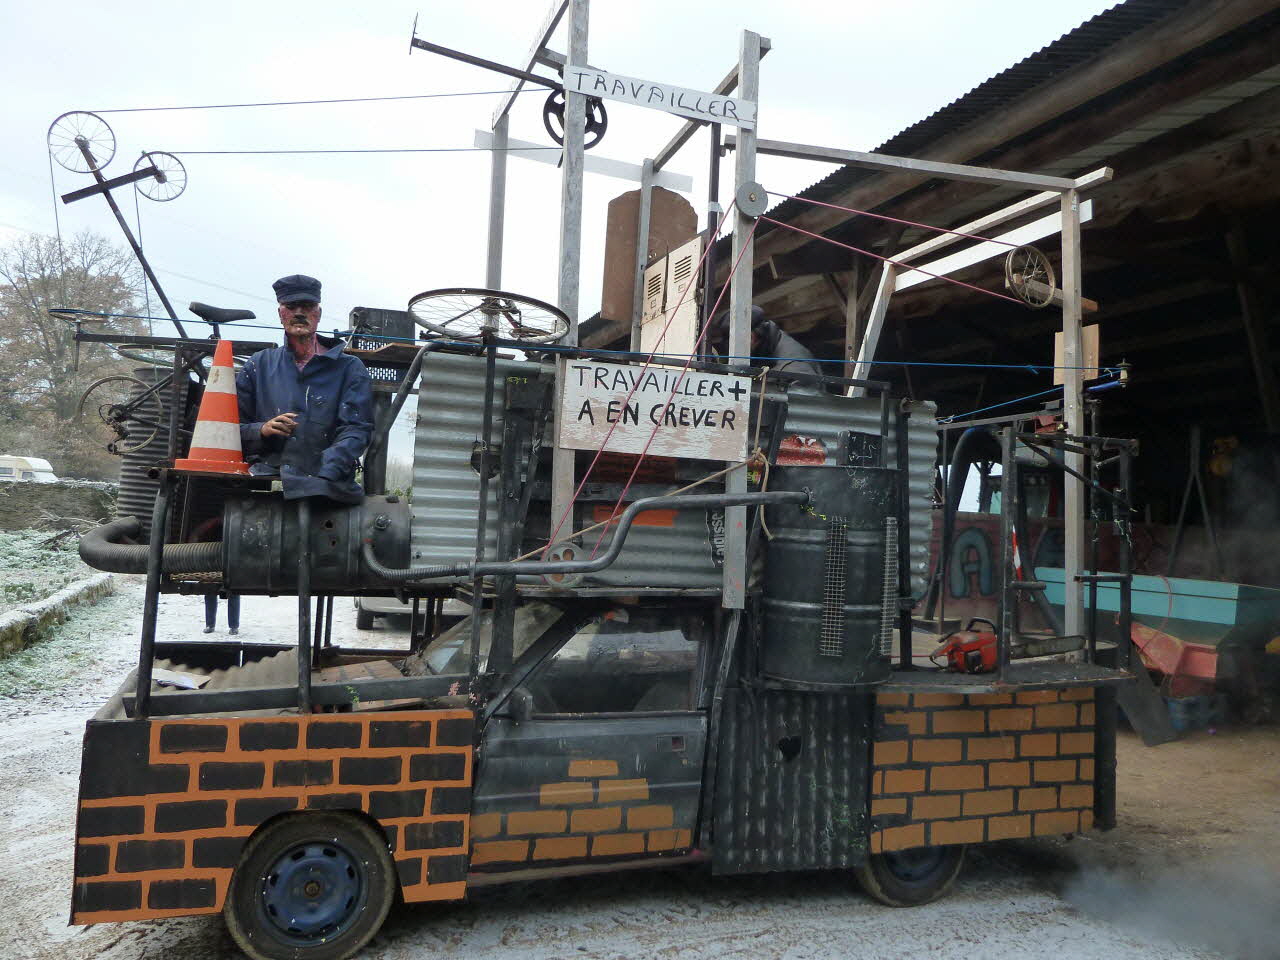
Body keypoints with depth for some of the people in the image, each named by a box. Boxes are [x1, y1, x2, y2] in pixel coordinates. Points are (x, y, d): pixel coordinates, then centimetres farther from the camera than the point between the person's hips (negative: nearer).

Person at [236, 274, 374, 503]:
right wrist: (262, 430, -5)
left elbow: (356, 429, 0)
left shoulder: (349, 368, 13)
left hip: (326, 484, -1)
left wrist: (324, 477, -15)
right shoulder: (258, 365, 21)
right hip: (267, 474, 1)